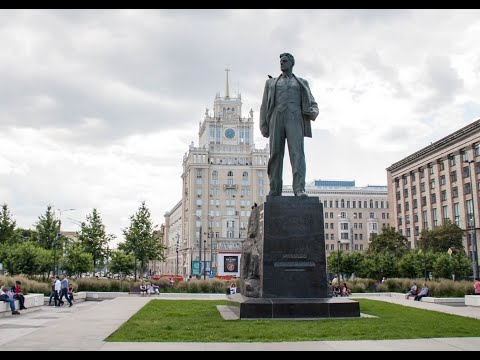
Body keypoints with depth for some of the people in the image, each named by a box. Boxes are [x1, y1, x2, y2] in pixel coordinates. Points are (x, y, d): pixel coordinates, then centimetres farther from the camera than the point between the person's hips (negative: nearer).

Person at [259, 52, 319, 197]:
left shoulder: (302, 83, 22)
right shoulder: (271, 83, 24)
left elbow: (312, 104, 17)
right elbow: (265, 106, 17)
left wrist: (313, 113, -9)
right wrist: (263, 126, 3)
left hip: (294, 120, -1)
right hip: (277, 120, 1)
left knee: (297, 152, -19)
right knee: (276, 155, -7)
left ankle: (299, 189, -29)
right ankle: (275, 192, -6)